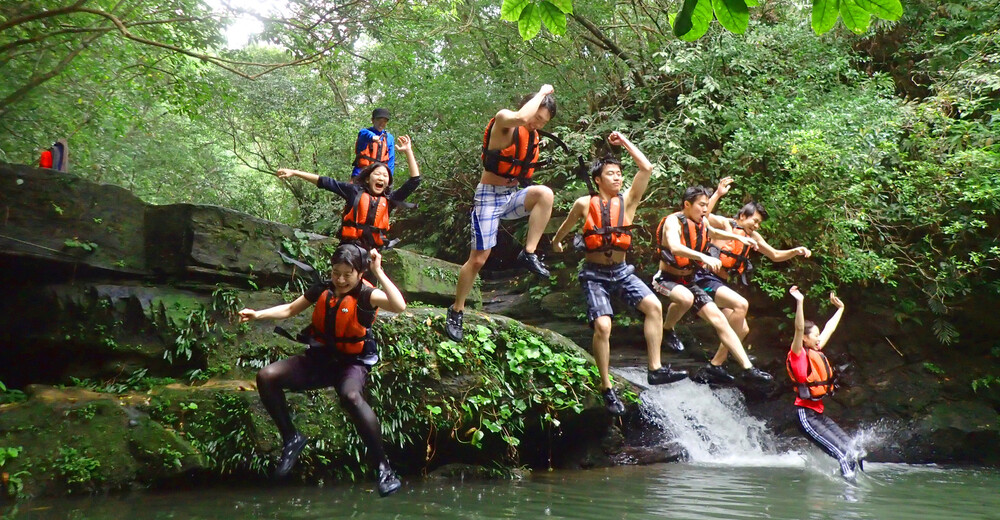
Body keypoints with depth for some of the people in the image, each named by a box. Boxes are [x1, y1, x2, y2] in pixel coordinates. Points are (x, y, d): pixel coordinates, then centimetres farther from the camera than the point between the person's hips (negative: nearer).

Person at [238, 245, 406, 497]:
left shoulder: (366, 295, -13)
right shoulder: (322, 289, 2)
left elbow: (399, 306, -33)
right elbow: (290, 309, 14)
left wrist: (378, 271, -30)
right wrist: (258, 314, 1)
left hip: (351, 363, -6)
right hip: (319, 358, 6)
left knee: (351, 396, -40)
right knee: (266, 377, -14)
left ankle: (383, 467, -30)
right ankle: (291, 438, 4)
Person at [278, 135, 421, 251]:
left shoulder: (389, 199, 11)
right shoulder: (355, 191, 6)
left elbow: (414, 180, 8)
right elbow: (325, 182, 6)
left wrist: (408, 151, 6)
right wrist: (294, 173, 4)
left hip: (374, 249, 4)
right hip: (351, 246, -3)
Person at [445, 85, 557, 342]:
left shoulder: (533, 137, 9)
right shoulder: (504, 120, -12)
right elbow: (521, 118, -37)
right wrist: (542, 92, -24)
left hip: (512, 196, 6)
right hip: (489, 196, -6)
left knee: (545, 193, -27)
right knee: (478, 258, -4)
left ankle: (529, 254, -19)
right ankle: (456, 311, 14)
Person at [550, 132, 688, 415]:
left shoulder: (627, 201, 2)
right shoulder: (585, 204, -2)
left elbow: (646, 168, -8)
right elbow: (567, 225, 20)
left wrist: (624, 141, 0)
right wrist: (556, 242, 36)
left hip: (621, 272, 3)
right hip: (595, 275, -3)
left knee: (654, 306, -19)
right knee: (602, 326, -20)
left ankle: (656, 369, -13)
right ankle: (607, 388, -8)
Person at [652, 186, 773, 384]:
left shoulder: (702, 222, 4)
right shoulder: (673, 222, -19)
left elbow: (713, 233, 31)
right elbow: (675, 247, -41)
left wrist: (739, 237, 17)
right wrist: (703, 257, -55)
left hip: (689, 281, 7)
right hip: (667, 279, -7)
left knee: (720, 320, -4)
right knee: (685, 298, -40)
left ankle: (748, 368, -3)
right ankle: (667, 330, -9)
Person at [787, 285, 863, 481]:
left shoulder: (816, 352, 14)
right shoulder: (798, 355, -9)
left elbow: (829, 329, 27)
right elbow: (799, 329, -25)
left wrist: (840, 308, 37)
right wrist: (799, 303, -35)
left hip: (819, 412, 8)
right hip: (806, 413, -8)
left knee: (850, 447, -3)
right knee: (839, 451, -18)